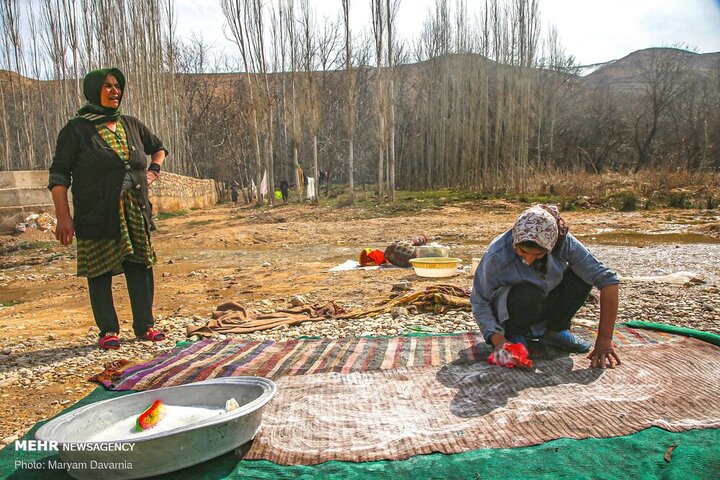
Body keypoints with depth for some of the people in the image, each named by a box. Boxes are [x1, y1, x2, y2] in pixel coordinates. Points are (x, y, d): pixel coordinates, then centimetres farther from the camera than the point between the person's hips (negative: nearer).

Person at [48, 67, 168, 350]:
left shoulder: (131, 125, 12)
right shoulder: (76, 130, -1)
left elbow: (158, 148, 30)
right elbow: (59, 175, -4)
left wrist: (153, 171, 11)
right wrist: (63, 217, -11)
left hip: (135, 212, 4)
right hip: (97, 216, -4)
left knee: (140, 265, 4)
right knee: (101, 271, 2)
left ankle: (144, 325, 14)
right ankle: (108, 330, 13)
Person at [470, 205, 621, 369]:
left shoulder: (563, 242, -26)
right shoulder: (496, 257, -33)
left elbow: (608, 279, -26)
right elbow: (479, 302, -22)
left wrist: (604, 340, -30)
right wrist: (498, 340, -35)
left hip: (545, 305, 4)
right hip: (508, 311, -3)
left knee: (584, 275, -20)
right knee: (528, 292, -36)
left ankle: (555, 331, 2)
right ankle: (515, 334, -4)